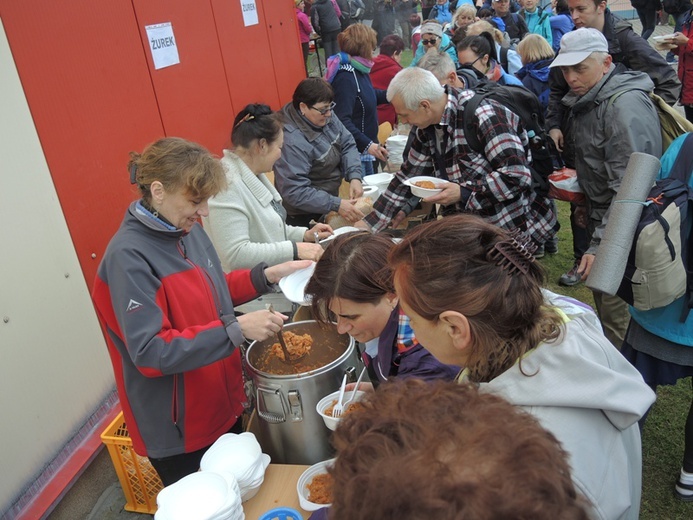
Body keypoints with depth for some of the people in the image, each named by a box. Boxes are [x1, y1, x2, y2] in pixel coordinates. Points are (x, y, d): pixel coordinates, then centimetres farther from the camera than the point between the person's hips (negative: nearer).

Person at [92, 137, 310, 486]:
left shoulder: (187, 229, -1)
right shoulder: (128, 257, -24)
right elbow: (150, 352, -27)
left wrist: (266, 276, -2)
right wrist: (236, 328, -31)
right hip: (177, 431, -7)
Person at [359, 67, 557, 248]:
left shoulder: (483, 117, -23)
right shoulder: (428, 127, 1)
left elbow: (517, 175, -26)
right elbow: (409, 176, 9)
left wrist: (463, 192, -26)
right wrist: (371, 222, 6)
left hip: (513, 229, -7)